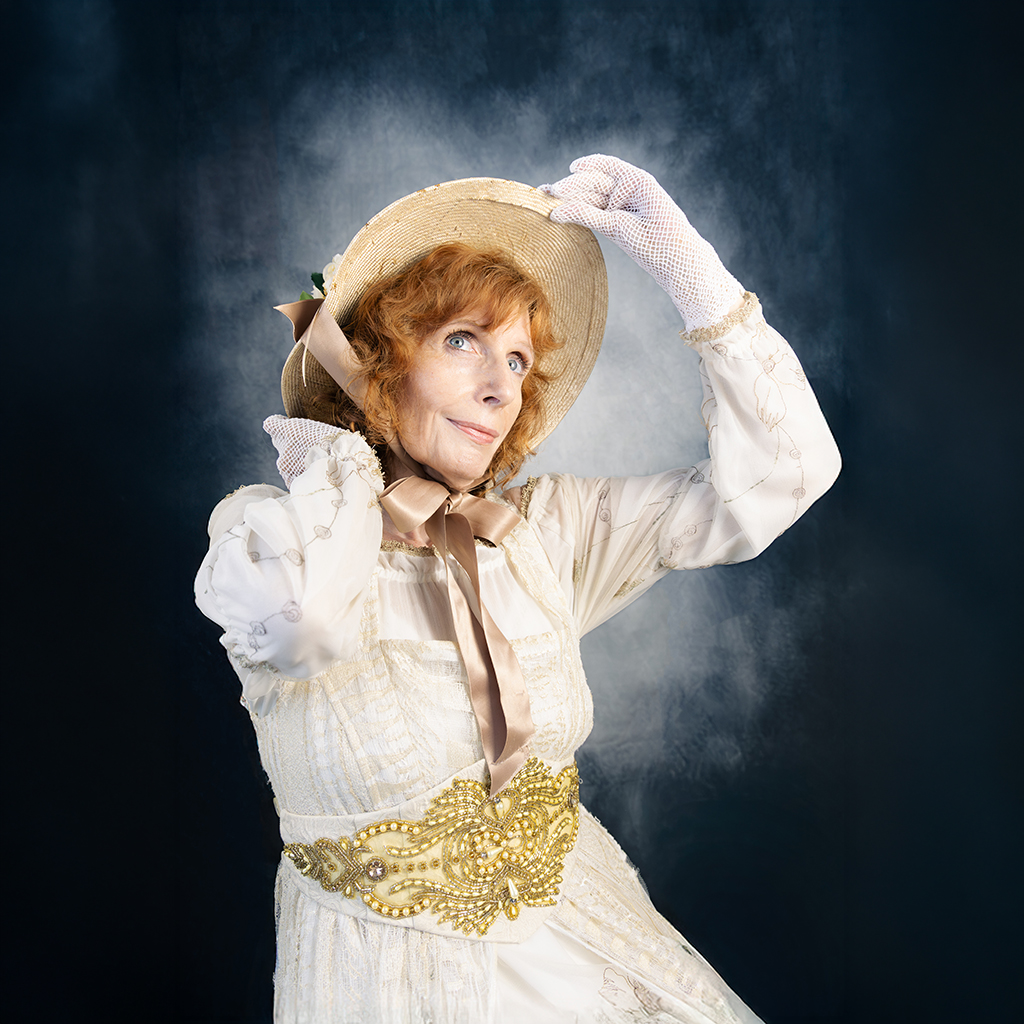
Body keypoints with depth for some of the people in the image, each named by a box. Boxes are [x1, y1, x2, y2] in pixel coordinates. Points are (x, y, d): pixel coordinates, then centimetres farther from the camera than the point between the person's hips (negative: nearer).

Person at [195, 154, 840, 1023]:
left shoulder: (542, 526, -2)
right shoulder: (262, 531, -12)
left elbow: (782, 476, -6)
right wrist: (334, 463, -17)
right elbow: (308, 616, -38)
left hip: (578, 935, 3)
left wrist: (684, 260, -10)